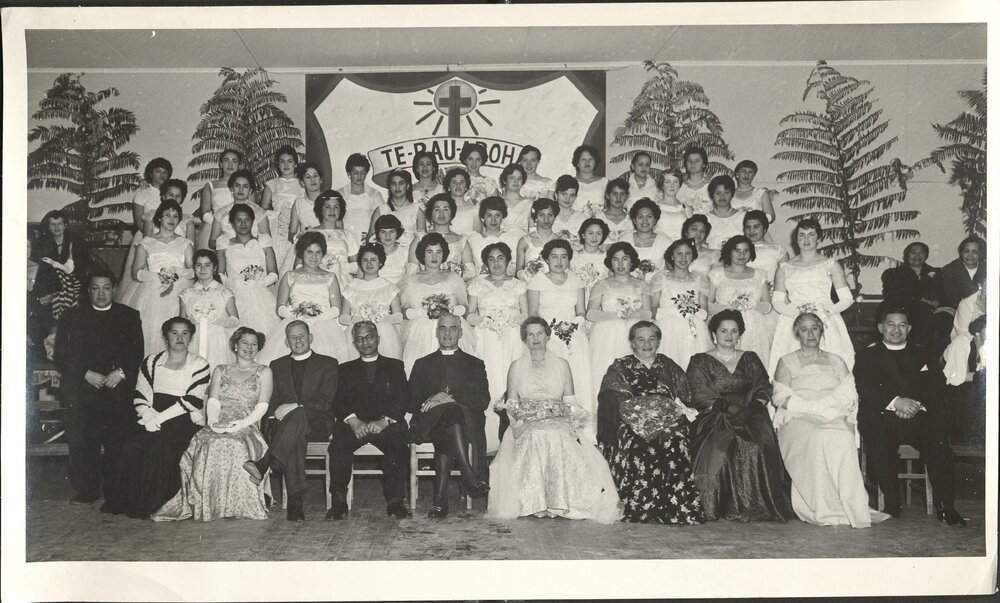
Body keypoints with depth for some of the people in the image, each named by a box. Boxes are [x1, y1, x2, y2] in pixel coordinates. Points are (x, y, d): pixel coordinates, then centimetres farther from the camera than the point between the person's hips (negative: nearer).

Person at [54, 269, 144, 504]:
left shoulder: (129, 316, 14)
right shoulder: (72, 317, 14)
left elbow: (137, 352, 7)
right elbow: (61, 356, 6)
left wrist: (121, 372, -9)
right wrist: (86, 374, -7)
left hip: (118, 390, 0)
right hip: (82, 391, 1)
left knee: (117, 443, -7)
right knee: (81, 442, -6)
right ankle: (87, 491, 5)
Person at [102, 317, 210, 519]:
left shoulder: (199, 365, 5)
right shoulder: (151, 362, 17)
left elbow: (192, 402, -6)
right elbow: (140, 396, 10)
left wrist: (160, 418, -14)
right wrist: (148, 416, -11)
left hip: (185, 422, -3)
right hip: (154, 421, 3)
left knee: (159, 449, -30)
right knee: (133, 447, -25)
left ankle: (155, 505, -18)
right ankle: (129, 502, -14)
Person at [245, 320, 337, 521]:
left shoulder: (328, 364, 12)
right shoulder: (277, 365, 23)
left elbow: (325, 401, -2)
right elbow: (271, 401, 14)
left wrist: (295, 406, -17)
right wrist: (273, 416, -10)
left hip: (317, 425, -1)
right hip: (282, 423, 2)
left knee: (298, 415, -39)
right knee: (296, 439, -37)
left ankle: (263, 464, -48)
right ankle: (295, 501, -44)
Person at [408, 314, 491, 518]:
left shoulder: (475, 364, 22)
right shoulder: (422, 364, 25)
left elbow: (483, 400, 4)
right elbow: (411, 402, 12)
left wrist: (448, 397, -11)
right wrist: (428, 402, -12)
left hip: (467, 421, 0)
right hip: (429, 423, 0)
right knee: (450, 411, -36)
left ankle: (440, 498, -44)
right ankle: (470, 478, -48)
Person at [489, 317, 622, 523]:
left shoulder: (562, 365, 18)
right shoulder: (516, 367, 17)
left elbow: (570, 403, 12)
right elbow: (511, 404, 12)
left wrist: (571, 425, -6)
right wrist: (519, 422, -8)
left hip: (559, 423, 0)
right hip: (527, 426, 0)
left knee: (559, 439, -36)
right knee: (535, 438, -37)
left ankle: (560, 502, -29)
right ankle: (534, 504, -31)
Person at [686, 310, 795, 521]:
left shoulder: (750, 359, 22)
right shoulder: (700, 362, 10)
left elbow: (764, 388, 14)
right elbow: (700, 396, -2)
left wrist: (756, 405, -8)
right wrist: (728, 408, -14)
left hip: (750, 418, 2)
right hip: (714, 419, -2)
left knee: (759, 445, -30)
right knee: (725, 446, -33)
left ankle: (757, 505, -23)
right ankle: (726, 507, -26)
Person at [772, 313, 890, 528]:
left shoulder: (836, 362, 27)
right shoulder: (787, 363, 19)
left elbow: (849, 395, 13)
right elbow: (782, 398, 4)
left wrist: (824, 406, -9)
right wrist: (813, 408, -10)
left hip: (835, 420, 2)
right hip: (798, 420, -2)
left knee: (843, 439, -35)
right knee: (817, 438, -37)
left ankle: (851, 506, -36)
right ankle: (823, 509, -37)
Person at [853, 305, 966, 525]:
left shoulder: (924, 356, 23)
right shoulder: (867, 356, 15)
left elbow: (936, 391, 10)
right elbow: (864, 390, -1)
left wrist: (917, 405, -11)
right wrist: (896, 402, -15)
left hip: (919, 417, 2)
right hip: (881, 419, -2)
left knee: (938, 443, -29)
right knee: (882, 446, -33)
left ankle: (945, 506, -22)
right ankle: (892, 504, -21)